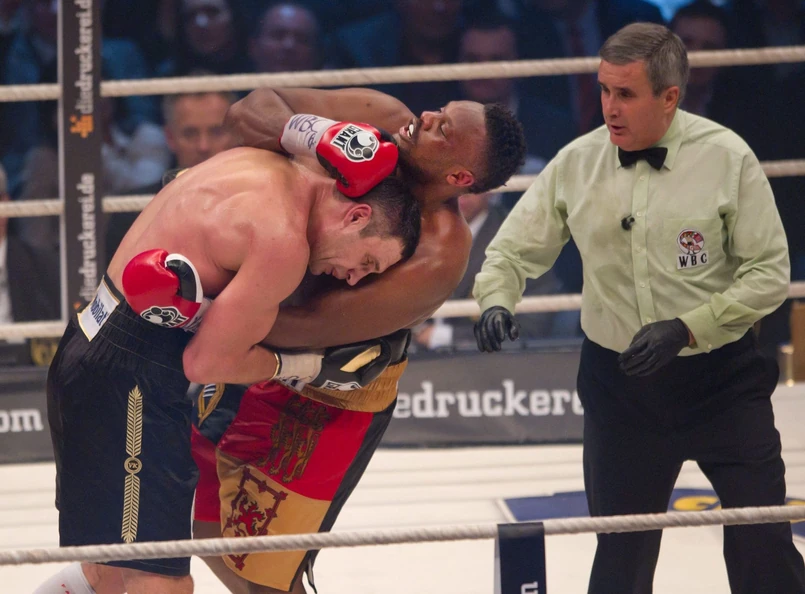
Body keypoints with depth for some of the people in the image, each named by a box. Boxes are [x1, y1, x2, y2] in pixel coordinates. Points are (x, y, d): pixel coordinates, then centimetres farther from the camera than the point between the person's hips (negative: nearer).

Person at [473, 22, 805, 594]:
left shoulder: (726, 157, -12)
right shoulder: (577, 163, -4)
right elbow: (516, 248, 6)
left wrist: (685, 328, -19)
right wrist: (496, 300, -15)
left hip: (722, 379, -2)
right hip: (620, 385, 2)